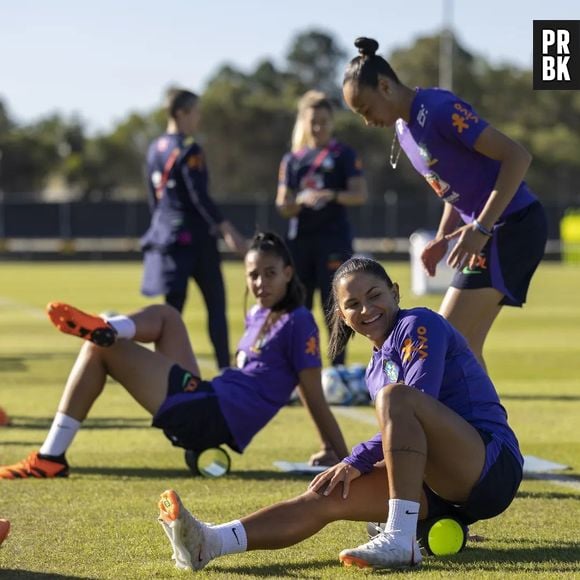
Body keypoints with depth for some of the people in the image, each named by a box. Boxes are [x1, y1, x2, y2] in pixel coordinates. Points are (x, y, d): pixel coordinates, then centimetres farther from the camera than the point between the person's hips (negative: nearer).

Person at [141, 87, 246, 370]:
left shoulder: (155, 149, 11)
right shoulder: (188, 151, -13)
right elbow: (200, 198, -18)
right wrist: (227, 230, -17)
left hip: (166, 235, 7)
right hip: (195, 236, -7)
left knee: (173, 306, 7)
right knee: (216, 305, 1)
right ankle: (225, 370, 0)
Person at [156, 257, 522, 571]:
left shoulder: (418, 325, -3)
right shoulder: (376, 370, 21)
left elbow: (417, 404, -16)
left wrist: (357, 461, -15)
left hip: (492, 465, -7)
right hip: (443, 489, 7)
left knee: (394, 395, -30)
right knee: (327, 495, -12)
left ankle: (401, 540, -39)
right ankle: (209, 543, -29)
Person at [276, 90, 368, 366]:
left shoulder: (344, 154, 3)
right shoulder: (292, 159, 13)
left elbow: (360, 195, -7)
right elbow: (283, 207, 7)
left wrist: (333, 196, -25)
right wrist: (301, 200, -14)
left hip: (334, 239, -4)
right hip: (300, 240, 4)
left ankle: (338, 367, -5)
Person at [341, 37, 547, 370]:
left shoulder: (439, 109, -18)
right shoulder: (404, 130, 11)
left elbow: (517, 156, -21)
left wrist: (481, 227, -25)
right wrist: (442, 239, 8)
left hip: (513, 227, -9)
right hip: (489, 230, 9)